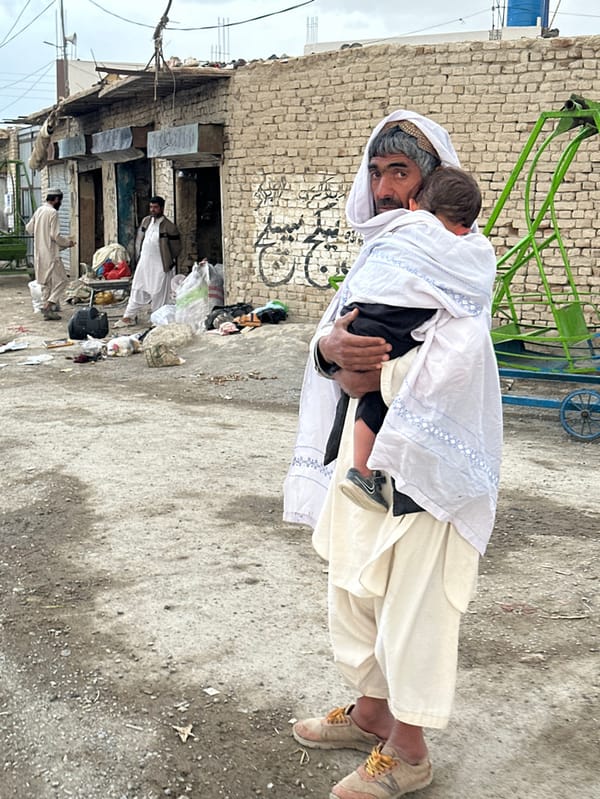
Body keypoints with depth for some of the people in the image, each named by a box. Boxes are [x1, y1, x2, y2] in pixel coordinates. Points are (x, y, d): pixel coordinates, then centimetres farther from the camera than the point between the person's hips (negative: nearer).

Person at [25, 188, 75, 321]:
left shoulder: (39, 210, 10)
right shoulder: (53, 212, -14)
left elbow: (29, 228, 17)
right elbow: (55, 235, -18)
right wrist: (68, 242, -3)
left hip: (39, 254, 9)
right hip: (50, 254, -9)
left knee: (46, 282, 14)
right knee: (61, 280, -3)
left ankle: (47, 310, 18)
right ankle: (48, 305, -14)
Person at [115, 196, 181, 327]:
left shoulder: (170, 227, -10)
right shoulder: (145, 221, 7)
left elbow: (176, 247, -4)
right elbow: (139, 240, 16)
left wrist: (170, 263, -2)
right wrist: (138, 257, 12)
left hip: (160, 266, -5)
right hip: (144, 263, 5)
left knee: (159, 294, -1)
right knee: (137, 289, 9)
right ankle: (129, 317, 15)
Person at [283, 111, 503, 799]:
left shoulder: (460, 257, -10)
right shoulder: (377, 251, 14)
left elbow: (456, 362, -23)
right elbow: (331, 335, 3)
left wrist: (376, 376, -15)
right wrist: (329, 347, -18)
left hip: (423, 452, -8)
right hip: (361, 446, 8)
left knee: (413, 599, 2)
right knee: (356, 585, 18)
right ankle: (370, 714, 37)